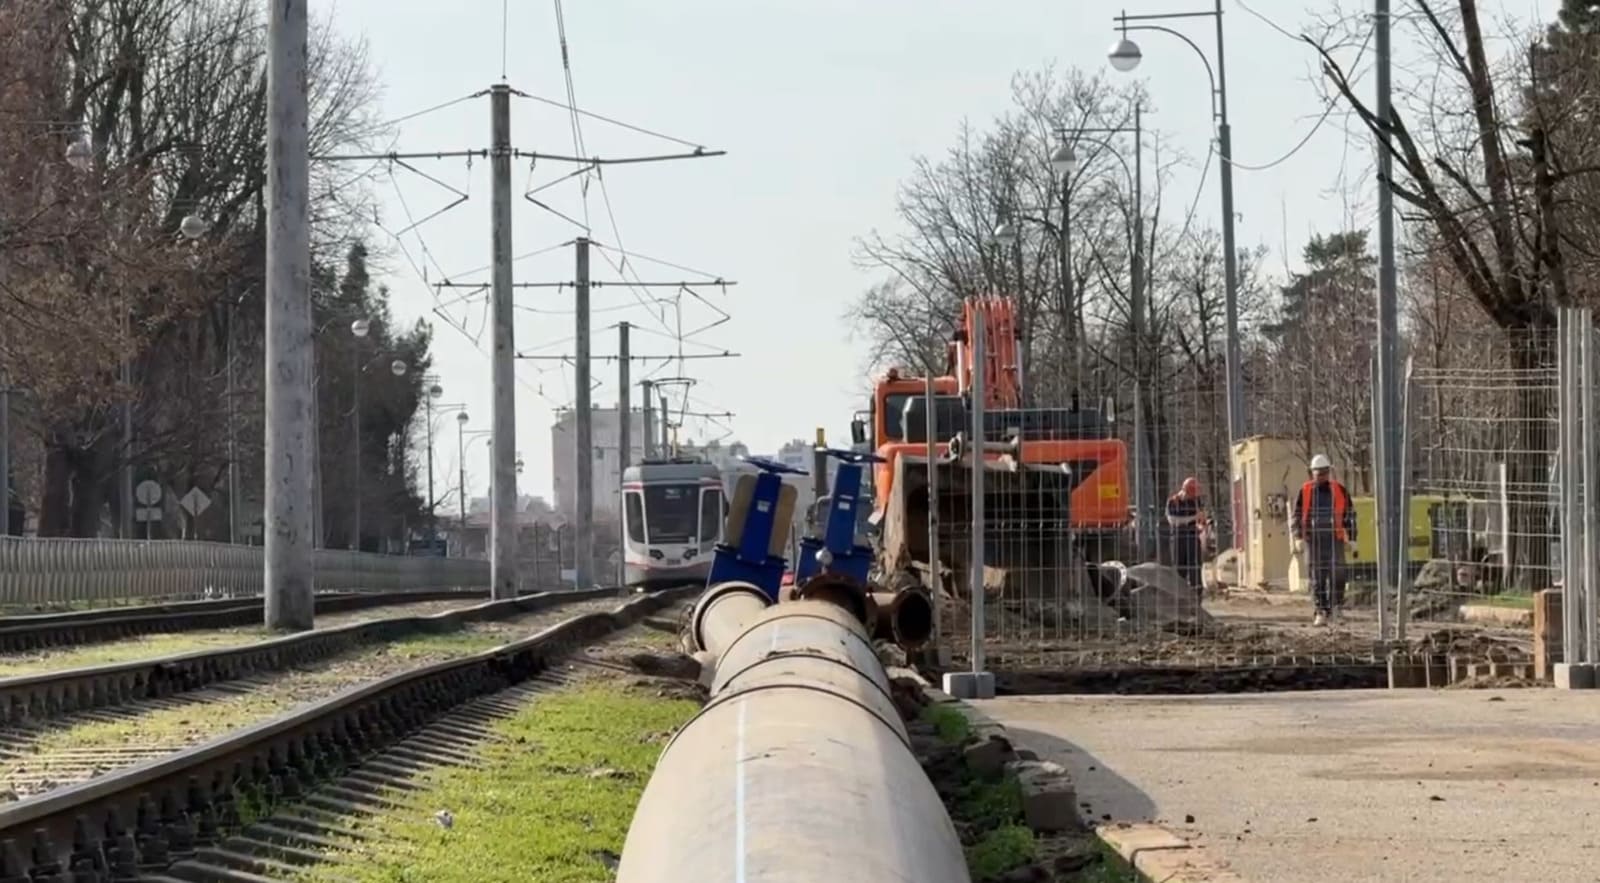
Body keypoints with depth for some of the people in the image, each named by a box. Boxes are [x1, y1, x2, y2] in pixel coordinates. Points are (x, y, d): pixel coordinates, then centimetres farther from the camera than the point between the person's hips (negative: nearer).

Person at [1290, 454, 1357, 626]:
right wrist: (1298, 538, -4)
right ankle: (1321, 612, 3)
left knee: (1336, 574, -7)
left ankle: (1334, 605, 11)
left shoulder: (1340, 491, 6)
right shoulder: (1305, 491, 4)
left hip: (1334, 539, 0)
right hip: (1313, 539, 0)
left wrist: (1351, 539, 10)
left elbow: (1350, 516, 12)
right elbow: (1296, 516, 6)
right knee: (1317, 577, -1)